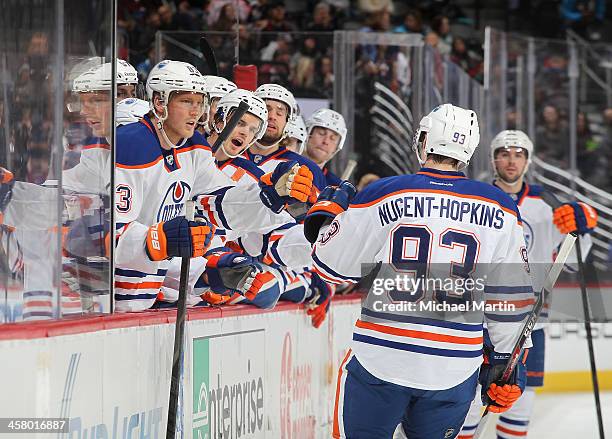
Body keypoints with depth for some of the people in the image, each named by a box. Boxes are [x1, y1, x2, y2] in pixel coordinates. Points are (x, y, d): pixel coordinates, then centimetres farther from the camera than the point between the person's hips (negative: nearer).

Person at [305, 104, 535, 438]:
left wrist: (327, 214, 21)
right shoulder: (499, 208, 2)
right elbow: (512, 293, 7)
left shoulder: (385, 195, -5)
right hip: (455, 369, 2)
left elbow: (334, 265, 2)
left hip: (382, 357, -2)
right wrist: (505, 359, 18)